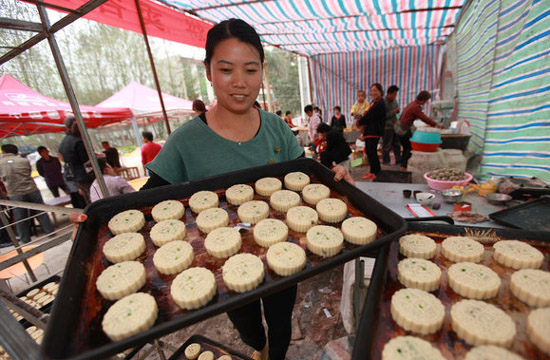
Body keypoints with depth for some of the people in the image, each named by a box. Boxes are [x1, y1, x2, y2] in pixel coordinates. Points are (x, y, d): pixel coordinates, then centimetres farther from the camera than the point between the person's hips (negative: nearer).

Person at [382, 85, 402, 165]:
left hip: (395, 126, 8)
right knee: (387, 146, 1)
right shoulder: (383, 102, -15)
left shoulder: (394, 101, 8)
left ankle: (398, 160, 24)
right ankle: (385, 161, 14)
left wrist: (398, 110, -1)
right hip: (387, 127, -8)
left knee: (397, 144, 13)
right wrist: (393, 112, -20)